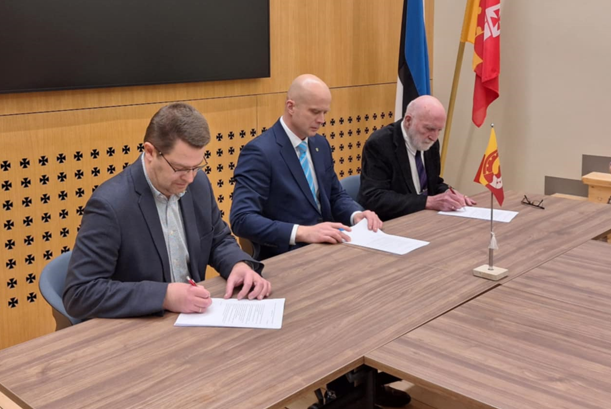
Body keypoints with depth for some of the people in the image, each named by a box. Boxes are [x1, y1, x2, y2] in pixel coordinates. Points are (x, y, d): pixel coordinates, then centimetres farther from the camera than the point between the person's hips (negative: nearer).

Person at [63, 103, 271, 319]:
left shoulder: (198, 184, -2)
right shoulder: (110, 204, -19)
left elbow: (219, 241, 13)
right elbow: (79, 293, -21)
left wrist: (240, 265, -8)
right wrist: (164, 295, -27)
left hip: (192, 316, 5)